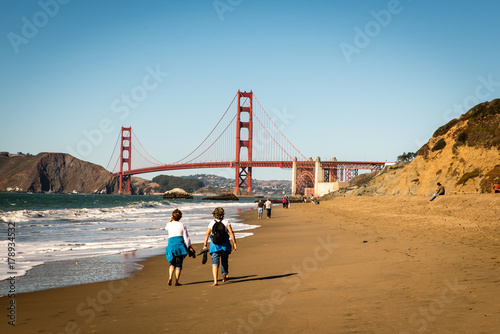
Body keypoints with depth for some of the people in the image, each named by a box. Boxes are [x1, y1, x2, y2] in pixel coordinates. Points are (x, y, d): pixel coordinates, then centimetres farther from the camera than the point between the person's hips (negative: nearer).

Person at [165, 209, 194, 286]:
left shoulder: (169, 225, 4)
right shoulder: (182, 225, 0)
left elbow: (166, 228, 31)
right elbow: (186, 237, 0)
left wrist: (170, 220, 26)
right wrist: (189, 247, 7)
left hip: (171, 244, 2)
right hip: (180, 245, -2)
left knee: (172, 263, 14)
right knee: (179, 264, 4)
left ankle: (170, 277, -10)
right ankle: (176, 282, 1)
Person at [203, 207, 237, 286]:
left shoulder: (212, 223, 3)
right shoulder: (226, 222, 1)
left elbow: (207, 234, -3)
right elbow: (231, 233, -6)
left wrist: (205, 245, -1)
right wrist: (234, 243, -2)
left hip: (214, 245, 0)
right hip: (225, 244, 1)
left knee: (215, 262, -4)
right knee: (224, 261, 20)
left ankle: (215, 280, -19)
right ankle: (224, 276, 39)